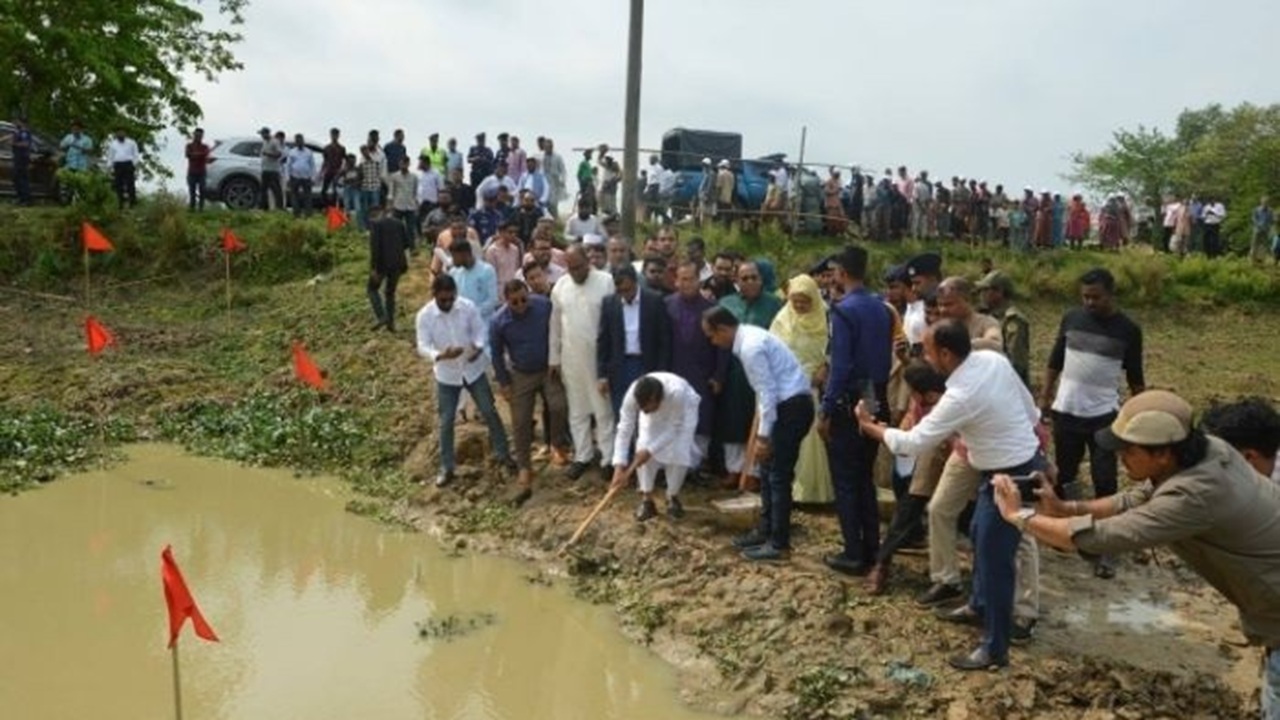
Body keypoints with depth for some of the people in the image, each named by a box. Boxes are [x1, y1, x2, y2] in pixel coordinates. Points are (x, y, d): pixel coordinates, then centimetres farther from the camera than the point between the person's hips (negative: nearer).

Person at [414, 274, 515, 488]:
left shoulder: (467, 306, -13)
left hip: (473, 369, 1)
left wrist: (478, 347, -26)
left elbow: (481, 330, -4)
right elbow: (423, 347, -15)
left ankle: (502, 454, 28)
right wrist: (441, 355, -36)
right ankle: (447, 468, 22)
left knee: (489, 412, 9)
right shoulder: (424, 316, -16)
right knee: (446, 421, 7)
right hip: (446, 375, -1)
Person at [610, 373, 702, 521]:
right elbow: (624, 429, -34)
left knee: (679, 453, -16)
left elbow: (674, 429, -31)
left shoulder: (677, 393, -45)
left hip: (684, 410, -2)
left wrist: (650, 450, -34)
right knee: (643, 449, -16)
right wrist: (619, 466, -40)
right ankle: (646, 500, 0)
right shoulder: (633, 394, -37)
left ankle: (673, 497, 9)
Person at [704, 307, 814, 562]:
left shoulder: (750, 347, -20)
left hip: (792, 406, -10)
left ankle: (779, 544, 5)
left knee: (779, 475, -3)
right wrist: (761, 431, 18)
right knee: (770, 470, 17)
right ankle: (765, 531, 27)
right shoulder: (749, 338, 12)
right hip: (788, 404, 10)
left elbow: (767, 392, -21)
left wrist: (763, 435, -18)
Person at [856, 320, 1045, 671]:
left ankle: (994, 649, 13)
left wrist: (870, 426, -6)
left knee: (995, 559, 1)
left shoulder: (961, 397, -30)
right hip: (1025, 461, 10)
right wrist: (1030, 432, 24)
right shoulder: (994, 359, -5)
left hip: (1012, 478, -10)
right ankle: (980, 605, 46)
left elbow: (913, 443, -20)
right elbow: (1029, 405, 8)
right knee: (981, 536, 25)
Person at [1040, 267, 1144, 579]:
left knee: (1104, 482, -2)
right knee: (1064, 473, 14)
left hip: (1104, 415, -2)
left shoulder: (1128, 330, -5)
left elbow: (1135, 377, 2)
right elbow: (1055, 360, 8)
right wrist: (1045, 395, 5)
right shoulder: (1071, 318, 0)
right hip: (1066, 410, 2)